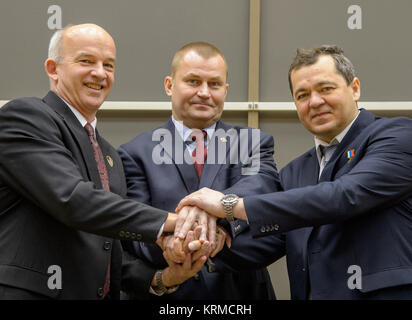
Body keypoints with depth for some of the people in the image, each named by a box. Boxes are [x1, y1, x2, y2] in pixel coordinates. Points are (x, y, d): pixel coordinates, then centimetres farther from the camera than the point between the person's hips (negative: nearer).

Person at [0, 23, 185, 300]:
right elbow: (73, 200, -20)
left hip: (99, 293, 7)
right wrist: (171, 221, -20)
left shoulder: (110, 156, 17)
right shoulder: (22, 117, -7)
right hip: (30, 291, -7)